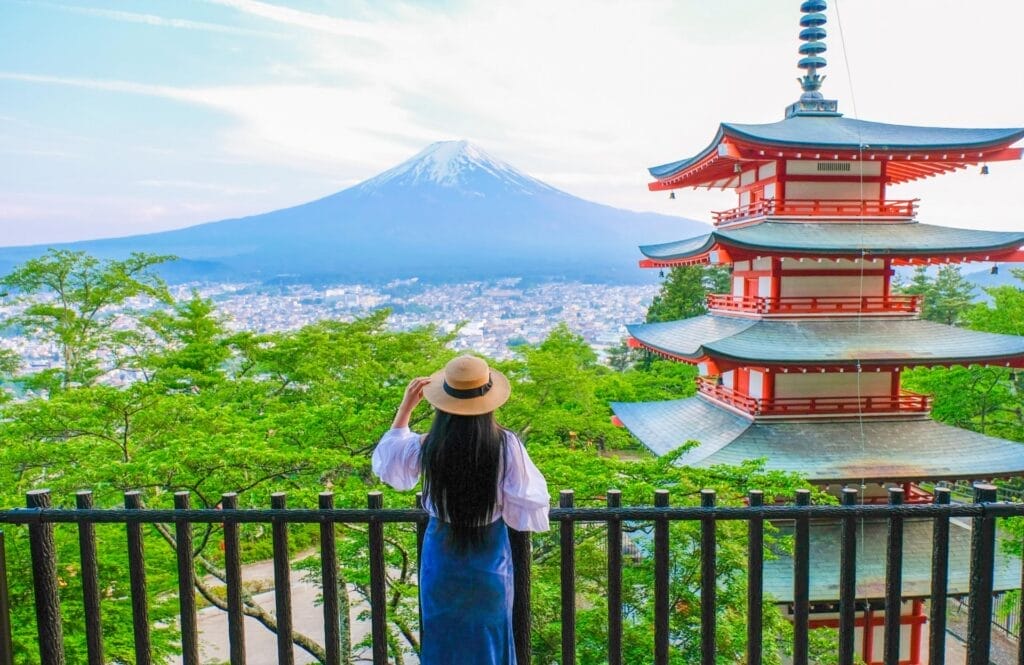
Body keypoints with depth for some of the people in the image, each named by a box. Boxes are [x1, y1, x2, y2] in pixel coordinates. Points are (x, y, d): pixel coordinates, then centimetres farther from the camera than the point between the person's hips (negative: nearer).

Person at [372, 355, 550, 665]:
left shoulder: (427, 447, -18)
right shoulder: (506, 445, -21)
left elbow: (386, 463, 3)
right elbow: (525, 506, -15)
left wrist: (405, 408, 4)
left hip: (442, 554, 1)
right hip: (490, 557, 0)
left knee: (443, 638, 20)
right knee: (489, 637, 20)